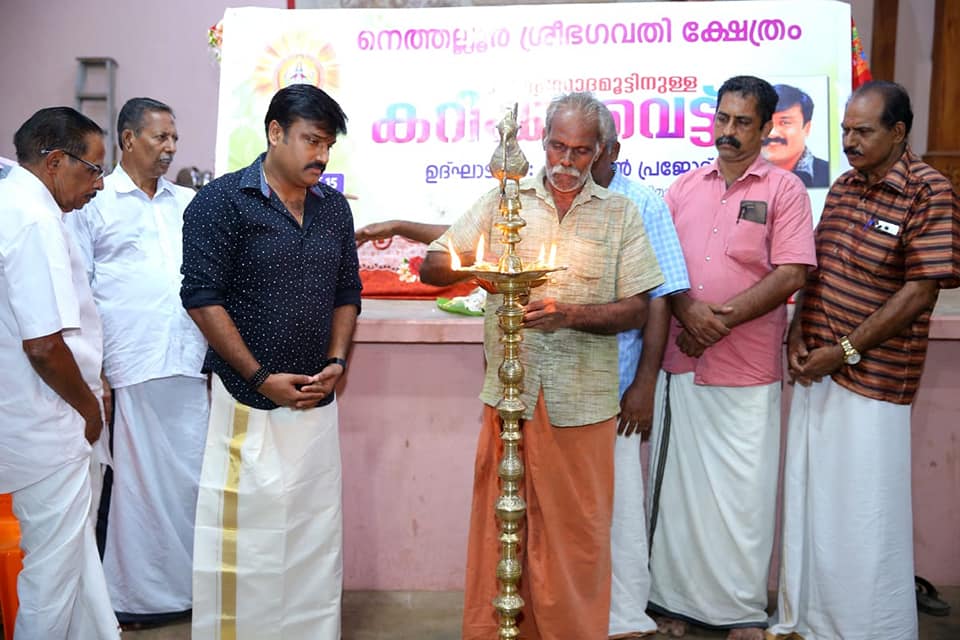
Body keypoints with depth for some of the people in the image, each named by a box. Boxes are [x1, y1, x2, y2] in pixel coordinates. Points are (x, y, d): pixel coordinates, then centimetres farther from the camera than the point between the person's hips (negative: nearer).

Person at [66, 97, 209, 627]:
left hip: (187, 366, 4)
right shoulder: (94, 202, 3)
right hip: (125, 370, -4)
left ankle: (183, 585, 23)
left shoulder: (189, 203, 16)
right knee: (131, 481, 5)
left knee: (189, 477, 8)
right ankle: (130, 594, 20)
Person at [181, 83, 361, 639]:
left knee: (318, 533, 11)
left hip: (318, 401, 5)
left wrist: (337, 361, -1)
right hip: (248, 402, -5)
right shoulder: (223, 201, -6)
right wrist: (262, 377, -13)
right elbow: (203, 298, -11)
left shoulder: (334, 208, 10)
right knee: (245, 535, 1)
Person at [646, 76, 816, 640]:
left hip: (748, 371, -3)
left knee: (744, 493, 3)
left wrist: (724, 318, -16)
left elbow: (791, 274, -8)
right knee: (676, 483, 9)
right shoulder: (685, 187, 12)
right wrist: (688, 310, -12)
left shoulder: (784, 189, 1)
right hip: (679, 362, 4)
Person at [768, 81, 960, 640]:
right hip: (816, 370, 7)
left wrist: (845, 351, -17)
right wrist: (798, 336, 1)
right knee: (809, 500, 16)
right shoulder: (843, 186, 11)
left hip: (872, 381, -7)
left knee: (864, 514, 2)